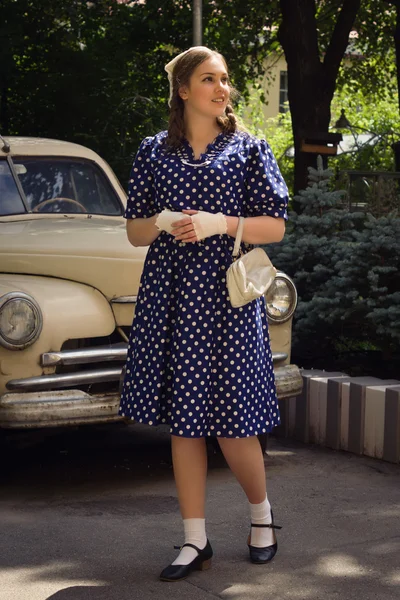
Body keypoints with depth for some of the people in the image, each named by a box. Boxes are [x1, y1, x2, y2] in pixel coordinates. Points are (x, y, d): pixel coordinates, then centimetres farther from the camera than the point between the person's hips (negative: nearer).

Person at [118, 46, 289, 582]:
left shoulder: (249, 149, 4)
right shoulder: (153, 152, 9)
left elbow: (275, 226, 1)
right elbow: (134, 231, 11)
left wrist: (219, 223, -14)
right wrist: (163, 223, -11)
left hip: (227, 297, -2)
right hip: (169, 296, 2)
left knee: (231, 423, -3)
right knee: (182, 422, 5)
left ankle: (261, 510, 25)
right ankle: (196, 542, 14)